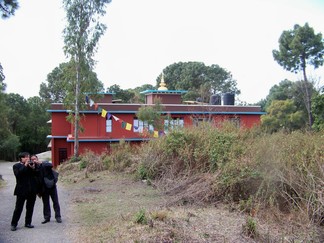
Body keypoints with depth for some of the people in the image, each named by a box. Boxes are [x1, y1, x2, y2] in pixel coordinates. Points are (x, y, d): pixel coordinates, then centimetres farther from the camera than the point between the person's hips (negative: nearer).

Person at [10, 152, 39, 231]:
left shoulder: (31, 164, 8)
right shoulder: (16, 166, -1)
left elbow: (38, 174, 3)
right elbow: (17, 174, -20)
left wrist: (33, 168, -13)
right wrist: (25, 166, -19)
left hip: (32, 190, 4)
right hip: (22, 190, -4)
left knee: (30, 208, 10)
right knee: (18, 208, 0)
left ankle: (28, 223, 21)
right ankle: (14, 224, 11)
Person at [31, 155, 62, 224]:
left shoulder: (44, 164, -4)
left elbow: (51, 165, -26)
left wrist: (40, 163, -32)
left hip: (51, 185, -2)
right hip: (44, 188, 2)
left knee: (55, 202, 3)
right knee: (45, 203, 8)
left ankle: (58, 217, 11)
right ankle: (47, 217, 18)